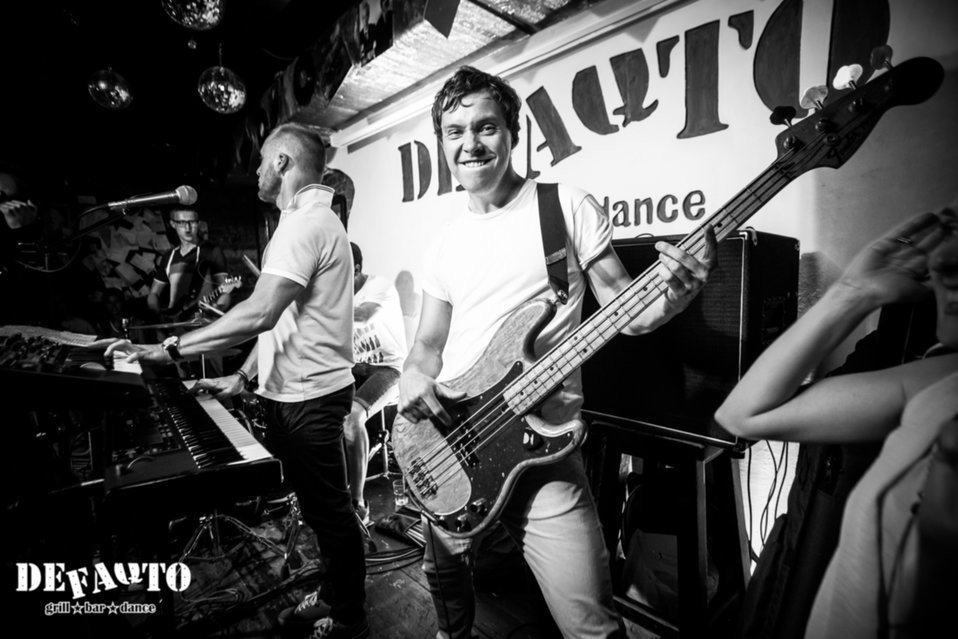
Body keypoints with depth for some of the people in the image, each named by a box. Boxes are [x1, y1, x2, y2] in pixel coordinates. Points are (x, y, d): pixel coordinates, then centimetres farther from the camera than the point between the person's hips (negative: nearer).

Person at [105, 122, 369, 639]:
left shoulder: (307, 222, -17)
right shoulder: (303, 220, 17)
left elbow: (260, 313, -27)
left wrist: (171, 349, -21)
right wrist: (244, 377, 11)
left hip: (308, 397, -10)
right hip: (292, 392, 10)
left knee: (330, 509, 6)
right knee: (318, 506, 21)